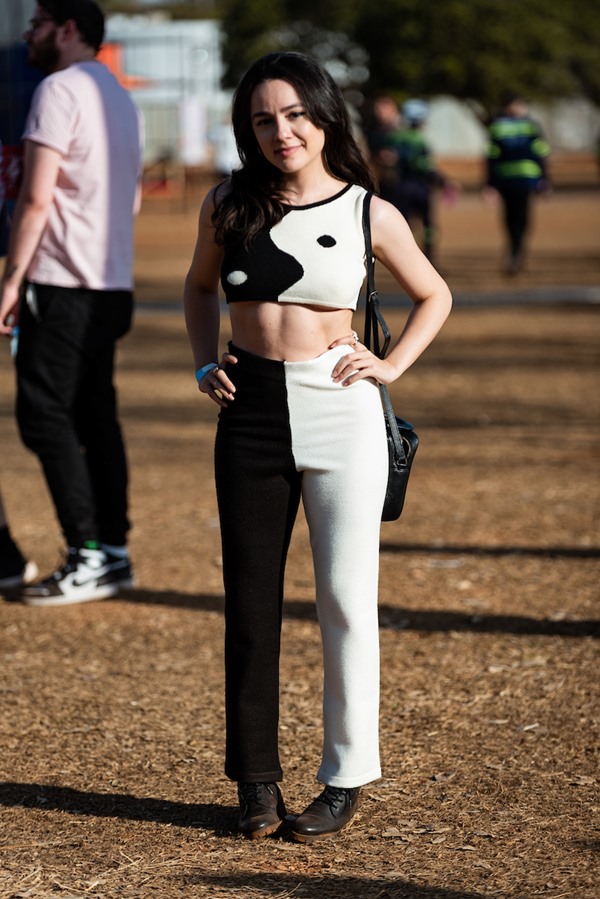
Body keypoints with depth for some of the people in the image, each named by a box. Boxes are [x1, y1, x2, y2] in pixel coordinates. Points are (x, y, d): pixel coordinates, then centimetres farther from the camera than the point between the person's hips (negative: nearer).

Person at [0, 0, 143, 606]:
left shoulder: (61, 90, -10)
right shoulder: (119, 97, 18)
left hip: (63, 283, -9)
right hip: (112, 284, 9)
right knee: (94, 414, 11)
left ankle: (89, 559, -10)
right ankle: (113, 551, 12)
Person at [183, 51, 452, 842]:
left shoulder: (370, 214, -3)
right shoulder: (228, 207, 3)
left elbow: (434, 295, 12)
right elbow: (200, 286, 21)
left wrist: (392, 366, -1)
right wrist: (205, 364, 7)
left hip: (341, 416, -2)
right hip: (251, 413, 2)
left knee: (346, 598, 1)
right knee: (250, 602, 5)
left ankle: (347, 776, 12)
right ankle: (256, 778, 16)